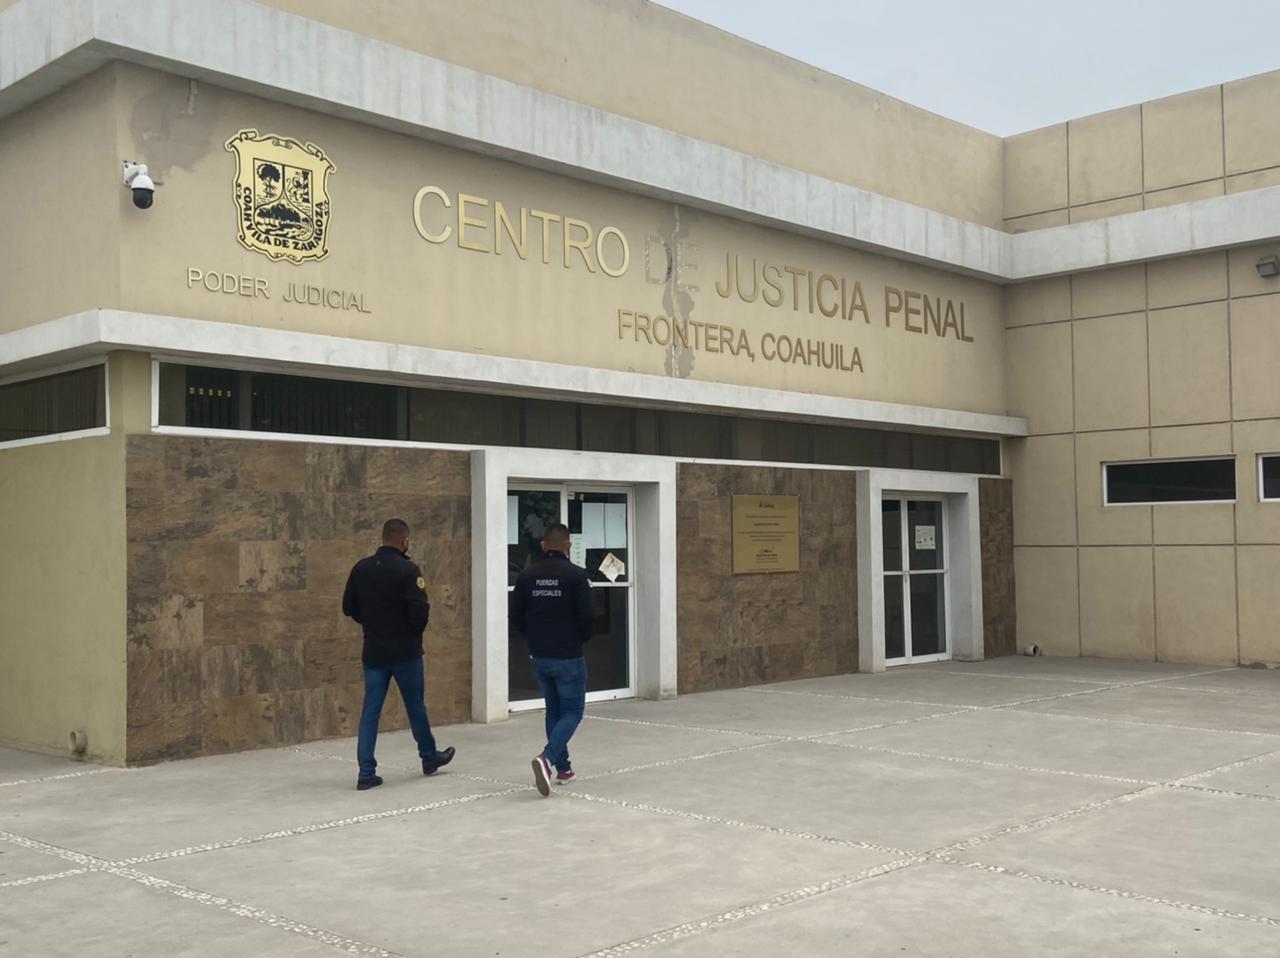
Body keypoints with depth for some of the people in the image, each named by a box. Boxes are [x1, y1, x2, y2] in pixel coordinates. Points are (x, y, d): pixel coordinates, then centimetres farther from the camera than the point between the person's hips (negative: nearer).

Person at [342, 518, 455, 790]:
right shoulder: (408, 570, -16)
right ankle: (429, 758, 30)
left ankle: (366, 772, 2)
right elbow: (420, 610, -20)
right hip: (405, 651, -4)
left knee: (370, 710, 5)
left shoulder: (361, 569, 1)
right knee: (416, 706, 13)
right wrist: (416, 631, 1)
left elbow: (348, 607, 7)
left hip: (373, 651, 4)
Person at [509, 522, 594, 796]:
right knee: (571, 712, 4)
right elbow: (586, 616, -15)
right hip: (569, 657, -5)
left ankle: (562, 768, 21)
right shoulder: (576, 575, -12)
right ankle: (547, 758, -19)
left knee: (554, 710, 19)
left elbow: (516, 619, 2)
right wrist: (581, 638, 5)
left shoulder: (527, 576, 1)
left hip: (539, 657, 5)